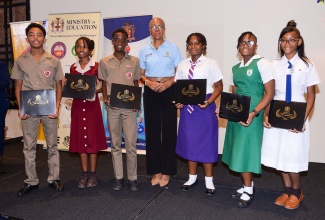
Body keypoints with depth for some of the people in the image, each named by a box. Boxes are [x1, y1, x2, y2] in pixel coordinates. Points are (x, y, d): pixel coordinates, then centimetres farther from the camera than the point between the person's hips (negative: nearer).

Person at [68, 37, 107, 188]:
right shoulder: (73, 67, 10)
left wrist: (94, 91, -19)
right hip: (77, 105, 4)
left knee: (92, 138, 2)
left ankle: (93, 174, 13)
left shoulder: (96, 66, -1)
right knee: (80, 138, 6)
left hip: (92, 105, -3)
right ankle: (84, 173, 17)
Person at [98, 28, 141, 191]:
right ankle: (118, 178, 19)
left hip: (129, 107, -1)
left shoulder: (134, 61, 5)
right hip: (112, 107, 1)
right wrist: (105, 99, -6)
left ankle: (132, 178, 13)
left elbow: (136, 83, 9)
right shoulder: (104, 62, 6)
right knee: (115, 144, 8)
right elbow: (104, 83, 10)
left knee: (131, 143, 0)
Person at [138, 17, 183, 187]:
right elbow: (141, 74, 11)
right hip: (150, 92, 2)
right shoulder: (144, 51, 10)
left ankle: (167, 171, 10)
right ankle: (155, 170, 14)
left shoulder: (172, 48, 4)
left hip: (168, 90, -2)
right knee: (152, 130, 3)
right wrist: (149, 82, -9)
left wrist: (167, 83, -13)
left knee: (169, 129, -1)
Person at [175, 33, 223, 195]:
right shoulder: (182, 65, 8)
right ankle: (192, 177, 30)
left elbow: (219, 86, -4)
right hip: (187, 107, 4)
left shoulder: (211, 63, -4)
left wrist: (209, 102, -18)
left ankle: (209, 180, 21)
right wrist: (178, 101, -6)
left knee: (206, 143, 5)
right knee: (189, 142, 11)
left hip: (204, 107, -4)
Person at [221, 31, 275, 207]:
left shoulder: (262, 63, -6)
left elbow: (270, 93, -11)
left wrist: (254, 113, -21)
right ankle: (247, 186, 26)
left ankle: (248, 191, 14)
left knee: (245, 151, -2)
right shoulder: (235, 68, 14)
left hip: (251, 115, -6)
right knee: (238, 152, 10)